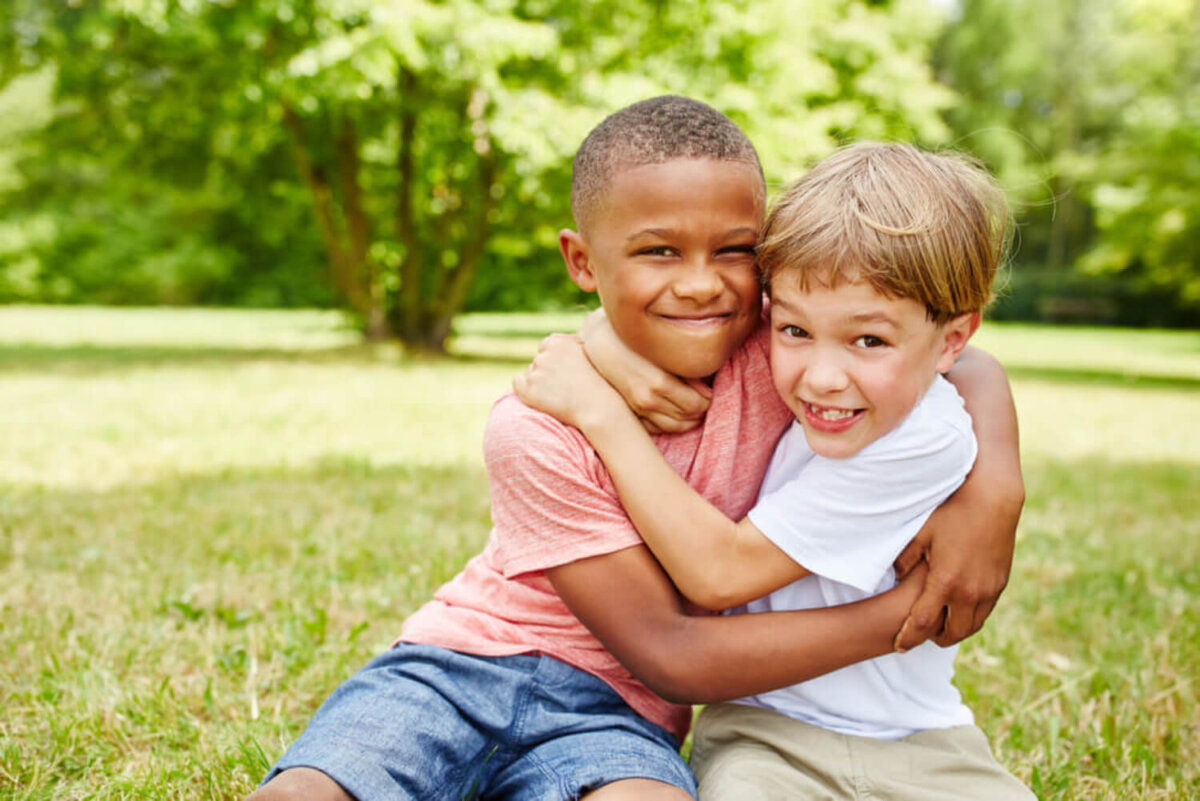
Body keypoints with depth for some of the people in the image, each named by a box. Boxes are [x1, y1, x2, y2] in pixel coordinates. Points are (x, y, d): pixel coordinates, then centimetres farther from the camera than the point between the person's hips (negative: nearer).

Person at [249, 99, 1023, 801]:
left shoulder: (777, 345, -10)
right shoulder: (537, 430, -20)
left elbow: (968, 366, 2)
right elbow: (668, 654, -18)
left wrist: (993, 488, -22)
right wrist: (903, 615, -21)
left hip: (611, 710, 2)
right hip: (473, 656, -2)